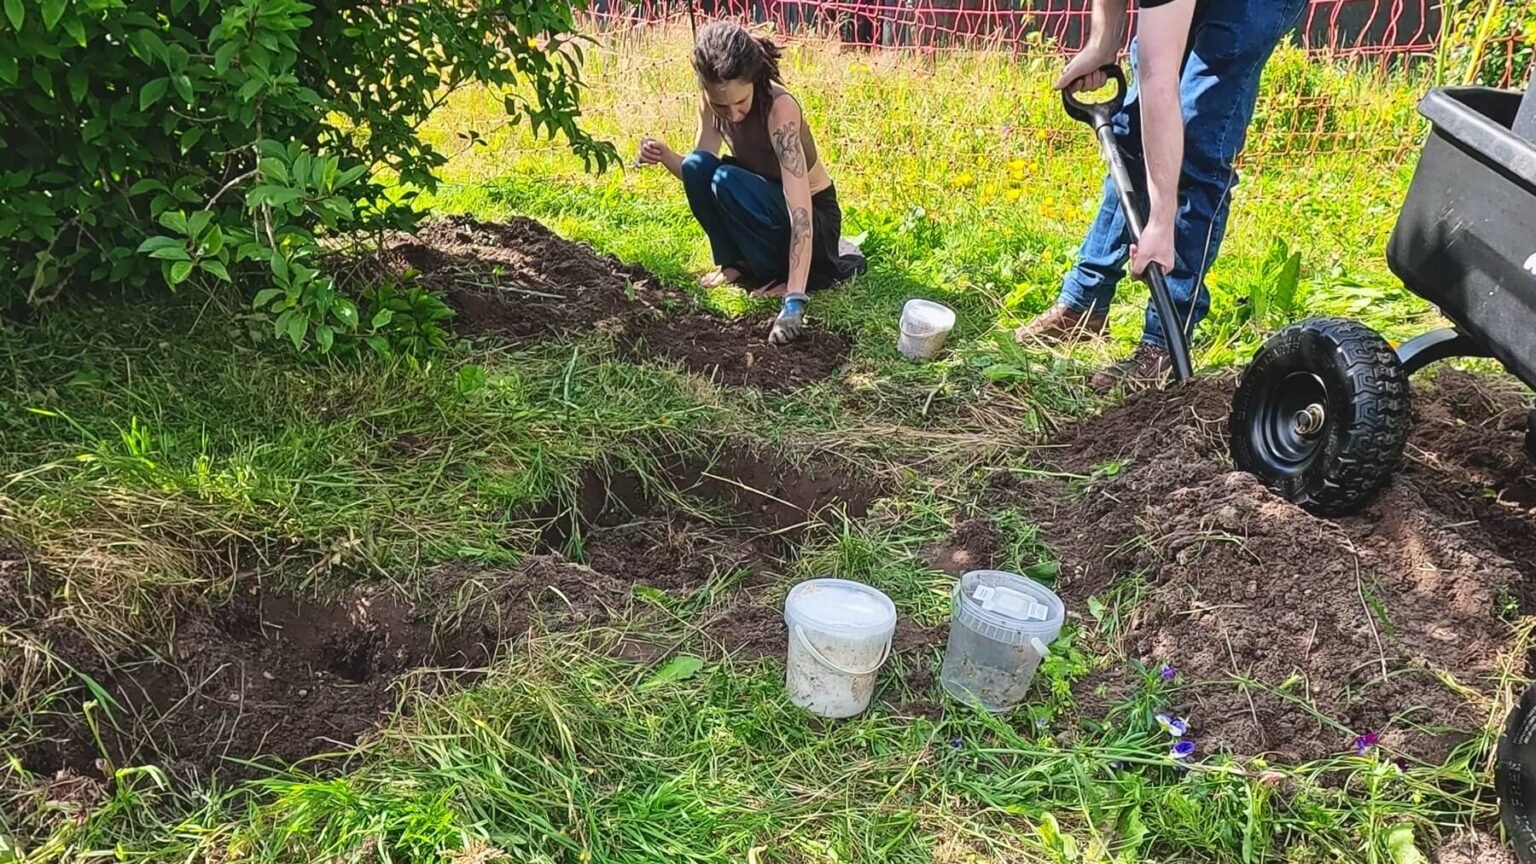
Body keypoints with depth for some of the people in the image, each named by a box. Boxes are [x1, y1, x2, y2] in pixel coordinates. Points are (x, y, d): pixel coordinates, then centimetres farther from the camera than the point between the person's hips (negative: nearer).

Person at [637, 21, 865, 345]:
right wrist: (667, 158, -25)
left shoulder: (779, 109, -32)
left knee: (727, 181, -31)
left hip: (815, 219, -5)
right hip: (769, 208, 5)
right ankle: (736, 264, -1)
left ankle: (822, 266, -13)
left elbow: (800, 216, -39)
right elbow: (698, 176, -2)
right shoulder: (712, 100, -14)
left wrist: (794, 300, -47)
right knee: (698, 167, -20)